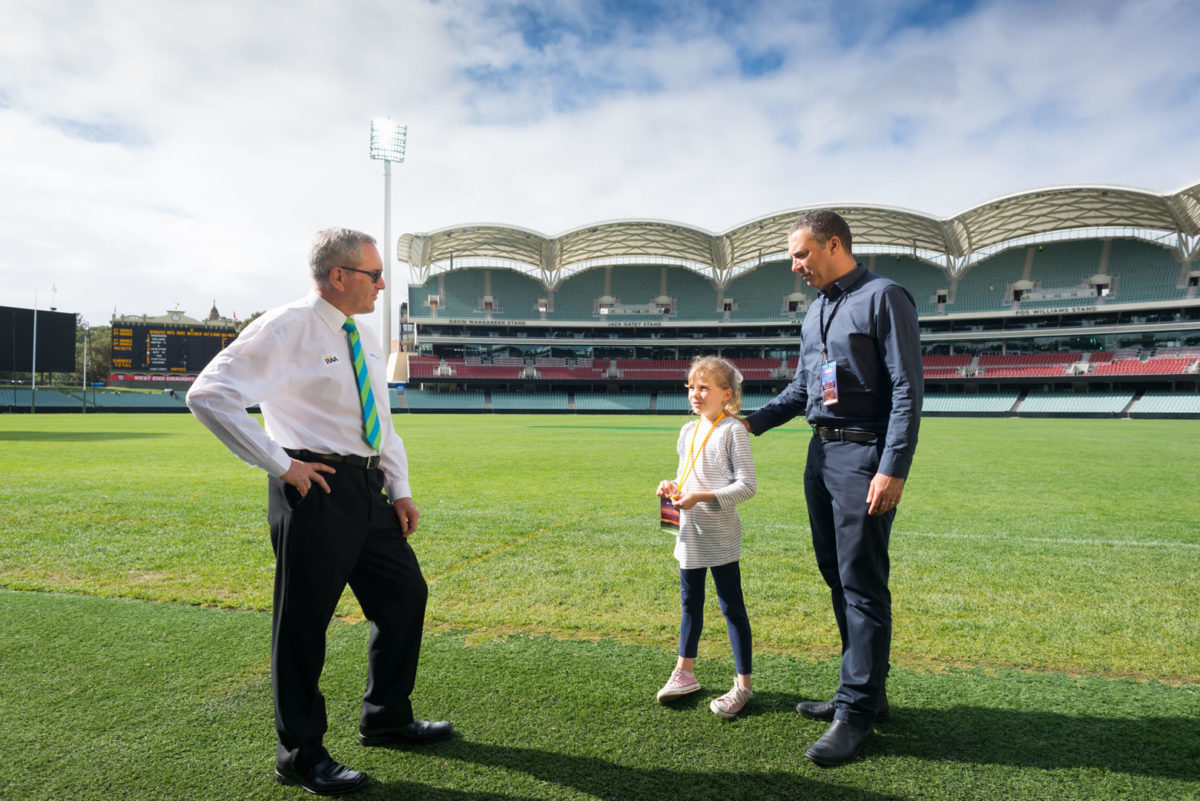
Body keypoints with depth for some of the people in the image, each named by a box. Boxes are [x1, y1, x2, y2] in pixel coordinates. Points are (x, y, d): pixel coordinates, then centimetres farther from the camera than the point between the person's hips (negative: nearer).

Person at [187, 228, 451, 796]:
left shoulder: (364, 338, 14)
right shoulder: (285, 329, -11)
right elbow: (208, 396, -17)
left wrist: (400, 489, 12)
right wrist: (281, 465, -17)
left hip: (368, 489, 9)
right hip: (316, 488, -8)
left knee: (405, 594, 14)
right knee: (304, 621, 2)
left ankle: (386, 719, 33)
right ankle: (300, 755, 20)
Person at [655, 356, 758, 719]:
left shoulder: (733, 431, -12)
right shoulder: (688, 431, 10)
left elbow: (747, 485, -16)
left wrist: (701, 497, -22)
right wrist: (671, 487, 1)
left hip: (720, 535, -7)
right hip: (689, 533, 7)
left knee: (731, 606, 4)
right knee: (690, 602, 18)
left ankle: (743, 683, 17)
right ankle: (684, 672, 32)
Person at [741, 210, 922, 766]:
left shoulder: (884, 298, -7)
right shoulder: (815, 311, 17)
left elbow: (907, 390, -14)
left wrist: (892, 468, -20)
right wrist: (755, 421, 14)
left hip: (864, 455, -8)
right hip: (821, 451, 9)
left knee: (862, 585, -4)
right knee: (836, 576, 13)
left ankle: (857, 712, 6)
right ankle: (863, 692, 27)